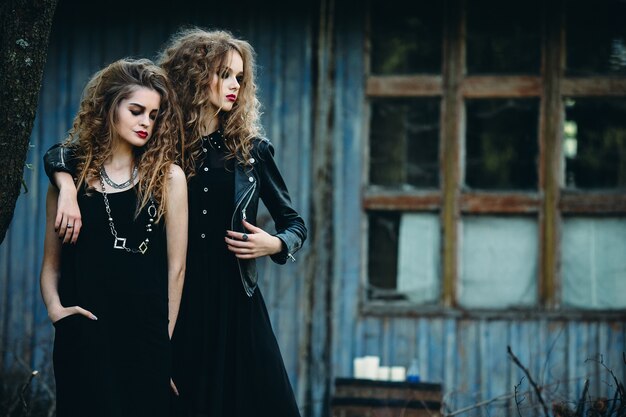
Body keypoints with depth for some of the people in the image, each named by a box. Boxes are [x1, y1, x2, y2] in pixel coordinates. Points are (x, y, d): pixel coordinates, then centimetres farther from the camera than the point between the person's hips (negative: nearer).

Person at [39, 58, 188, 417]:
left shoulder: (167, 177, 2)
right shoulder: (71, 174, 6)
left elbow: (176, 265, 3)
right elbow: (52, 261, 9)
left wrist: (165, 338, 1)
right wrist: (54, 307, -8)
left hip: (144, 336, 0)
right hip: (82, 336, 1)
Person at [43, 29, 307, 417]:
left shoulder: (251, 149, 6)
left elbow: (295, 223, 14)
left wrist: (274, 244, -7)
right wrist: (68, 188, -21)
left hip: (235, 302, 1)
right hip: (173, 303, -1)